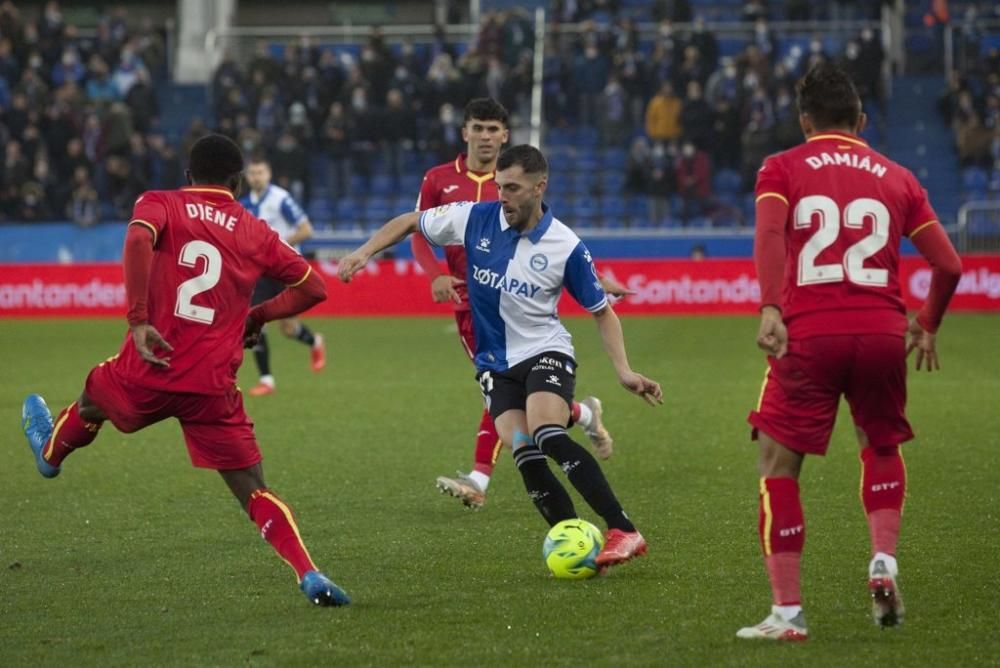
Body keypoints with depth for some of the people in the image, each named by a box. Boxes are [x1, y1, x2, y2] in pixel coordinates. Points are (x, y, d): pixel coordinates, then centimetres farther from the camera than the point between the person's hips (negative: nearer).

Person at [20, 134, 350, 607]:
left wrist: (137, 319, -21)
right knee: (256, 495, 2)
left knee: (94, 395, 35)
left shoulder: (160, 204, 2)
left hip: (150, 372, 0)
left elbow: (138, 239, -20)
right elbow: (313, 288, 8)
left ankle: (51, 452, 64)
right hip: (214, 389, 0)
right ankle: (310, 577, -17)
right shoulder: (256, 232, 8)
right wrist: (258, 316, 22)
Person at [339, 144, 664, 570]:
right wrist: (365, 252, -5)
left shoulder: (566, 247, -11)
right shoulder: (476, 219, -5)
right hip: (495, 364, 3)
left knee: (548, 437, -30)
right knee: (524, 454, -18)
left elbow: (601, 311, 0)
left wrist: (624, 371, -9)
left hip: (545, 352, -3)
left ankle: (623, 532, -29)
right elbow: (410, 222, 9)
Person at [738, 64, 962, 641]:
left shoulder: (782, 169, 8)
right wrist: (928, 327, 27)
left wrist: (771, 308, -23)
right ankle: (885, 561, 8)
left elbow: (770, 232, -13)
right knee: (882, 448, 28)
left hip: (809, 334, -2)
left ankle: (787, 611, 1)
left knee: (778, 467, 7)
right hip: (883, 333, 3)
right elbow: (948, 264, 11)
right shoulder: (896, 177, 15)